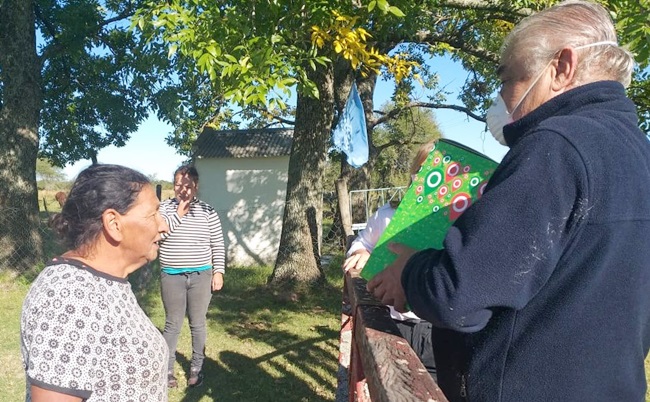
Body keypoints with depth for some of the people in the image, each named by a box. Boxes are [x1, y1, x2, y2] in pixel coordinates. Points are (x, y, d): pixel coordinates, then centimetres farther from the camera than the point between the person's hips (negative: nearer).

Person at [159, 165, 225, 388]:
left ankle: (196, 368, 26)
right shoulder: (164, 208, -1)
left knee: (198, 324, 11)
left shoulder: (207, 211, -1)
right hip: (172, 276, 0)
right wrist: (179, 213, -17)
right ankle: (167, 369, 25)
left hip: (201, 276, 1)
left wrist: (218, 272, -3)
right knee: (173, 324, 9)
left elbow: (218, 245, 2)